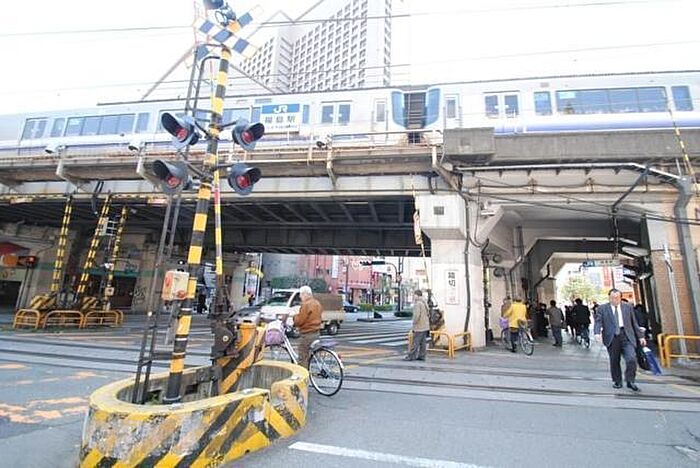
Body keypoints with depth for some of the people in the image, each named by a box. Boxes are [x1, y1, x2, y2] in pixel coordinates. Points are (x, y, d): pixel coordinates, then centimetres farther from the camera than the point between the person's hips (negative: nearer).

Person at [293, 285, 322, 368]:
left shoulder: (306, 305, -17)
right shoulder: (317, 303, 12)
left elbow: (299, 320, -18)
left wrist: (295, 316, 1)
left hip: (307, 334, -9)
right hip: (316, 333, 9)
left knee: (303, 359, -2)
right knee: (308, 356, 18)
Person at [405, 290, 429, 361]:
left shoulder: (418, 303, -16)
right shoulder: (425, 303, 13)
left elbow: (417, 315, -23)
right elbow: (427, 314, 18)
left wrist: (413, 324, -13)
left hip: (419, 327, -9)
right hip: (425, 326, 9)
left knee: (416, 342, -4)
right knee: (423, 342, 10)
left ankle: (411, 356, 0)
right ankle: (422, 356, 15)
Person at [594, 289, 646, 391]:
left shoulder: (628, 307, 13)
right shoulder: (602, 308, 6)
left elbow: (634, 323, 17)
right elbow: (598, 322, -3)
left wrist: (640, 336, 13)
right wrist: (597, 333, -19)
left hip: (627, 336, 1)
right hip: (612, 337, -1)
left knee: (632, 358, -13)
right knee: (614, 361, 5)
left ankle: (630, 381, 4)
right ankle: (617, 381, 21)